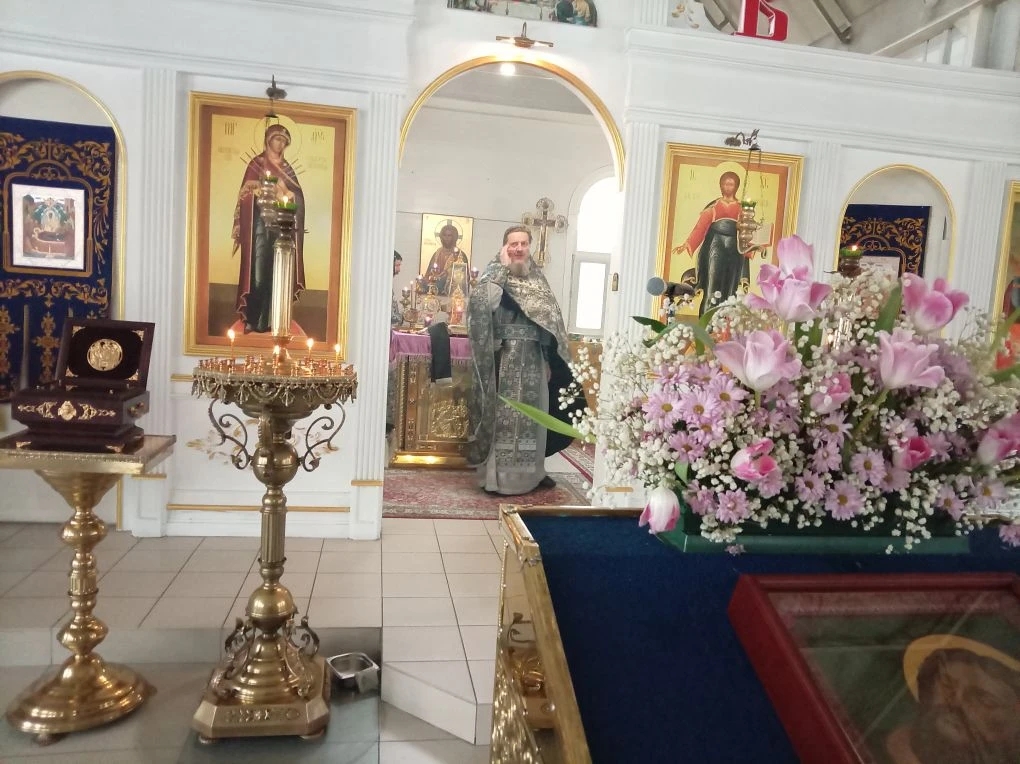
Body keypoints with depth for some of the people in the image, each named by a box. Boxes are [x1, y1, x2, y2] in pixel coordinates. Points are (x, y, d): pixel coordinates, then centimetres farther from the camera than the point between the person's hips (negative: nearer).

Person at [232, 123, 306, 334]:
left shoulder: (286, 167, 19)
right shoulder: (257, 163, 7)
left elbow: (298, 196, 13)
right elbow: (246, 193, 0)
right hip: (261, 220, -4)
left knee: (274, 271, -1)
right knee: (258, 269, -11)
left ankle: (264, 319, 3)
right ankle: (252, 319, -8)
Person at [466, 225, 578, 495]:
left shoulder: (538, 280, 11)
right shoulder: (496, 276, -4)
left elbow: (551, 323, 13)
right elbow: (480, 300, -26)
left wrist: (548, 360, 7)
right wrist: (502, 266, -19)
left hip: (533, 360, 5)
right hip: (505, 359, -5)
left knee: (532, 416, 13)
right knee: (503, 414, -3)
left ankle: (532, 471, 25)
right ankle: (498, 474, 4)